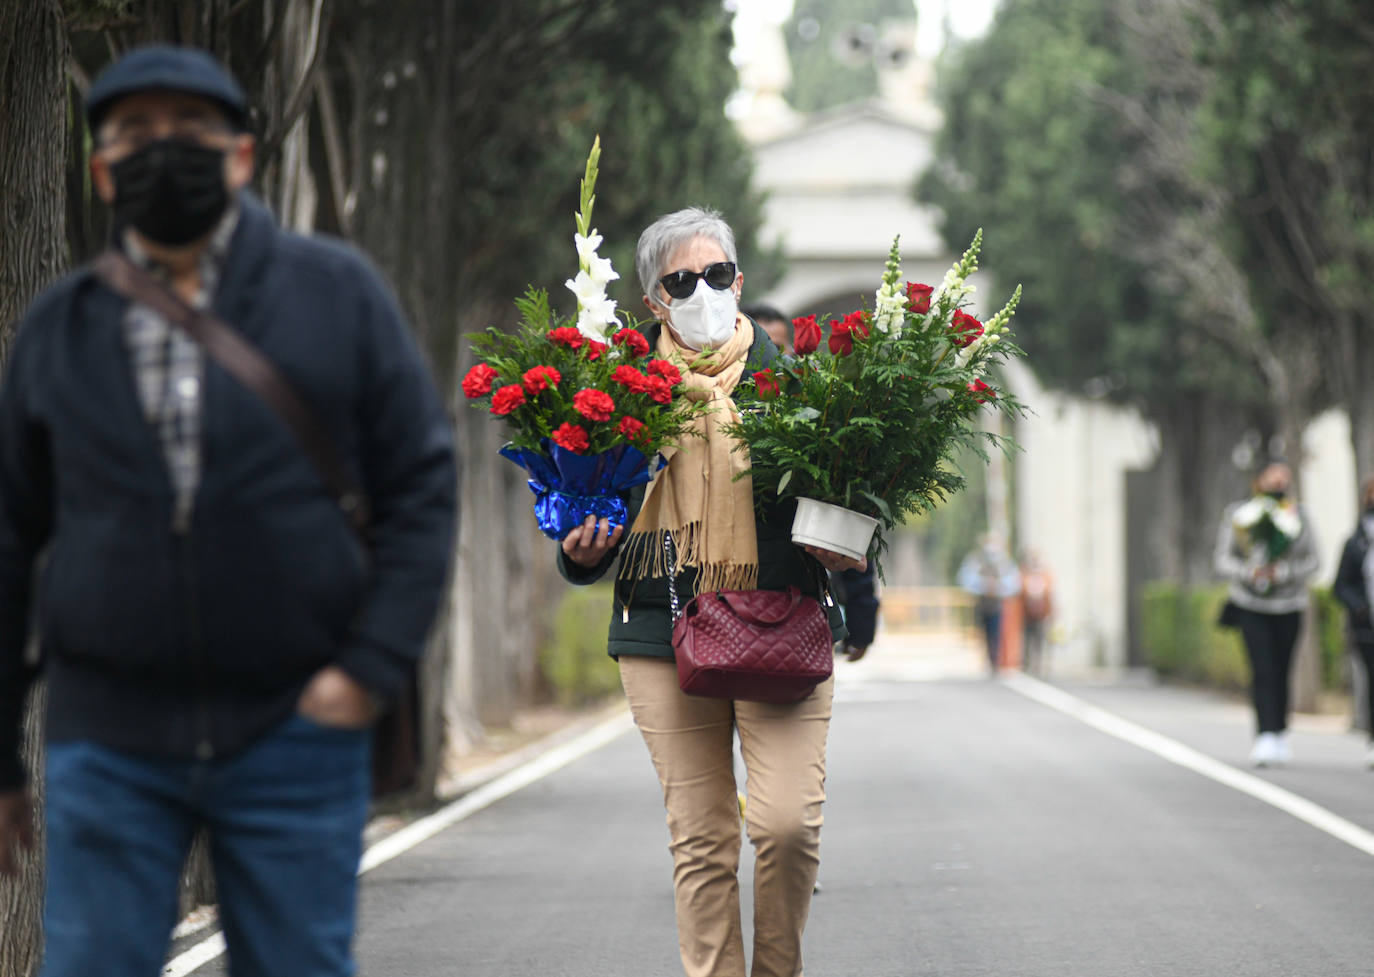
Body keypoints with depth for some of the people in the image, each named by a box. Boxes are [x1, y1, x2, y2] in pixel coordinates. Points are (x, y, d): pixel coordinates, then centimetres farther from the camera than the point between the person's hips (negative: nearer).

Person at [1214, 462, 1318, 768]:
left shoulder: (1299, 518, 4)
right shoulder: (1239, 516, 0)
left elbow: (1311, 561, 1)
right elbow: (1223, 558, -1)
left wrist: (1282, 572, -16)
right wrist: (1248, 572, -20)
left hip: (1288, 606, 2)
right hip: (1251, 605, -2)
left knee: (1281, 672, 5)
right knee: (1262, 671, -15)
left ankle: (1280, 734, 19)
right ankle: (1266, 737, -22)